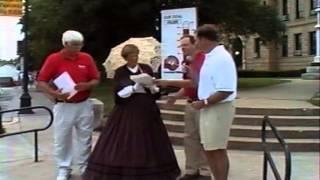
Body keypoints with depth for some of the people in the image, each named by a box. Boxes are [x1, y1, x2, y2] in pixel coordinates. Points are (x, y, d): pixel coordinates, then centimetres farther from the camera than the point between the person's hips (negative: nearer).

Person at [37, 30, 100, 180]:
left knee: (85, 138, 11)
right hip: (63, 106, -2)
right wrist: (55, 93, -23)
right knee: (62, 139, 4)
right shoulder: (53, 59, -7)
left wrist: (86, 85, -17)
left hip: (84, 105, 2)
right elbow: (41, 82, -7)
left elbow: (96, 80, 6)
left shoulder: (87, 58, 1)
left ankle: (85, 166, 24)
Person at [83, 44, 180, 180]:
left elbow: (156, 91, 7)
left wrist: (151, 86, -14)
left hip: (147, 111, 2)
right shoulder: (120, 72, 1)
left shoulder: (147, 69, 7)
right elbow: (119, 94, -6)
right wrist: (134, 88, -15)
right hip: (127, 112, -2)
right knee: (124, 144, -4)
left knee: (149, 143, 5)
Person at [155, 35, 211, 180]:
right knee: (190, 138, 10)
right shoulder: (187, 62, 13)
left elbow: (194, 82, -21)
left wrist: (169, 83, -21)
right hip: (190, 103, 9)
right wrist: (176, 96, 5)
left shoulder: (203, 59, -15)